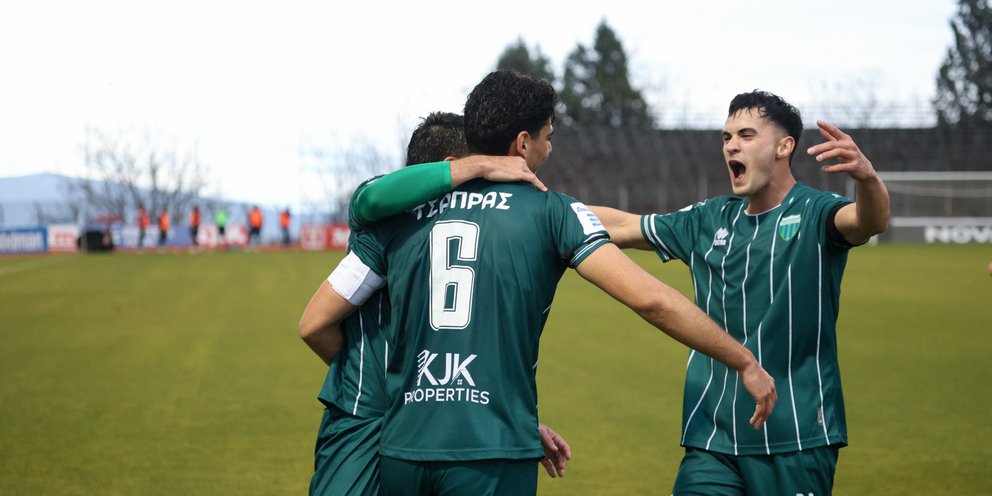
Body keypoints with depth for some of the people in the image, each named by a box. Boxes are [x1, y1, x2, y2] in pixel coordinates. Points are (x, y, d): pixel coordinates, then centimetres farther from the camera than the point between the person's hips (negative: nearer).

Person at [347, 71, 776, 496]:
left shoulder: (396, 216, 10)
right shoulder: (551, 212, 1)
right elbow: (649, 299, -7)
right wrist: (745, 363, 2)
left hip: (400, 451, 4)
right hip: (492, 458, -3)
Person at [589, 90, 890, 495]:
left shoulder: (814, 214, -6)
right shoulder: (710, 219, 11)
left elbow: (870, 221, -27)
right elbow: (621, 226, 19)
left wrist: (867, 177, -49)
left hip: (795, 438, -4)